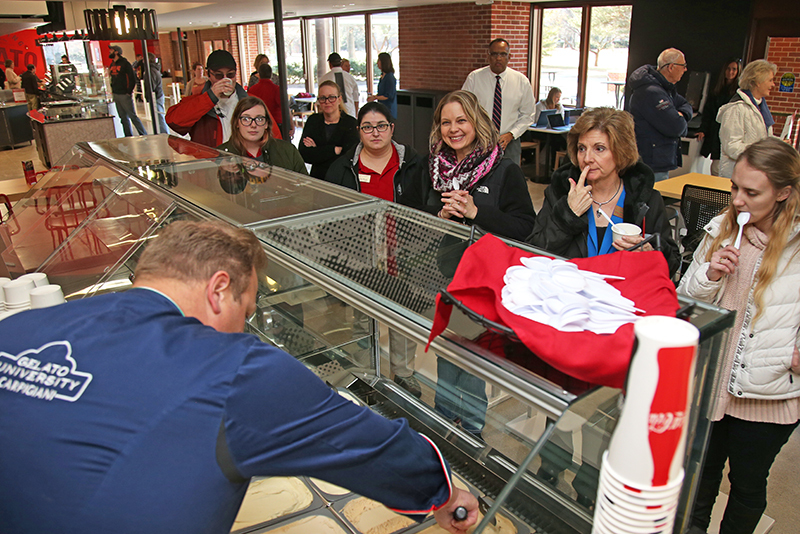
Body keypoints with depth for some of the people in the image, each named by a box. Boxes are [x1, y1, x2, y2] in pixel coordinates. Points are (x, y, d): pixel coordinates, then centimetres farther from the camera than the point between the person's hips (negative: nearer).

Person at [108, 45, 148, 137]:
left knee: (133, 116, -8)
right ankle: (129, 137, 14)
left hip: (125, 95, -7)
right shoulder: (112, 65, 14)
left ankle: (144, 135, -2)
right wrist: (113, 91, 13)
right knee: (123, 118, 9)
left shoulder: (124, 63, -8)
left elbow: (132, 78, -11)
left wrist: (129, 92, -13)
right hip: (116, 95, 7)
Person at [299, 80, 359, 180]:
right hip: (317, 178, 3)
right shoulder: (313, 121, 11)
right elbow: (304, 155, -2)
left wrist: (317, 150, -4)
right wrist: (335, 150, -10)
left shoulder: (351, 123, 0)